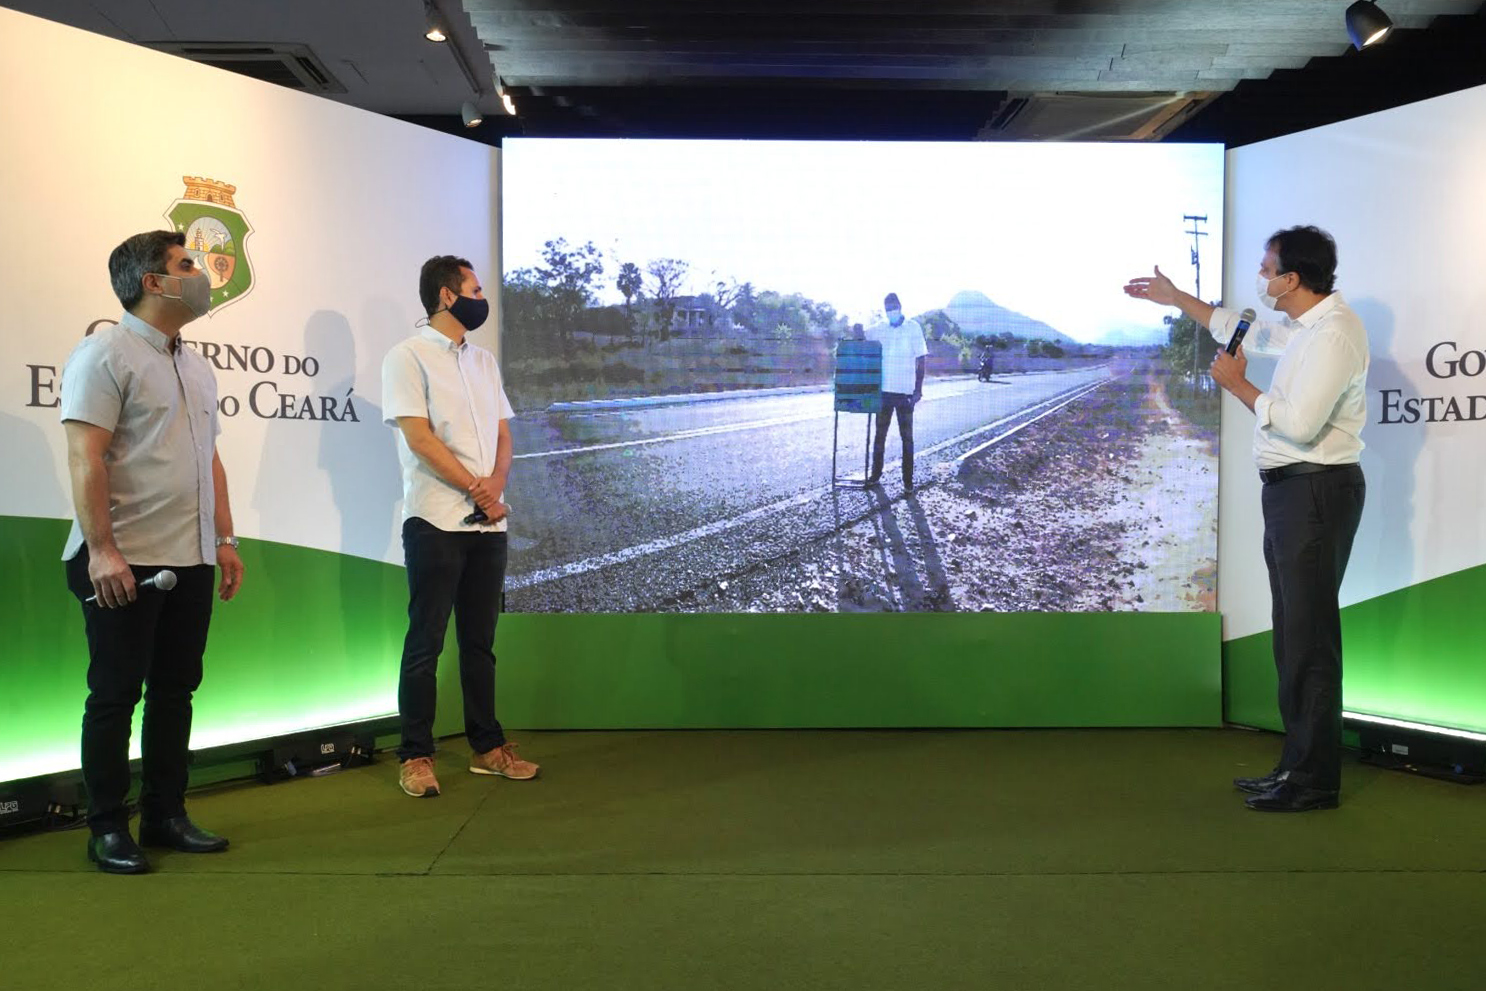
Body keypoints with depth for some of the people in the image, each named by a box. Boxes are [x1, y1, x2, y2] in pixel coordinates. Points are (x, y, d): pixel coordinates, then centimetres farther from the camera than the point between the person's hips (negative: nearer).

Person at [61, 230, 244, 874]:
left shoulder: (196, 367, 16)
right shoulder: (106, 355, -8)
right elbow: (85, 459, -16)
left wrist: (224, 538, 14)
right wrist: (101, 549, -21)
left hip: (191, 561, 8)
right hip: (125, 561, -7)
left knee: (175, 690, 12)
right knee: (115, 695, 2)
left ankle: (166, 816, 23)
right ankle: (107, 829, 14)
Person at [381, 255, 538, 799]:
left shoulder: (484, 361, 17)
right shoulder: (408, 356, -3)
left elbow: (502, 435, 13)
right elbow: (420, 437, -11)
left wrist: (496, 484, -7)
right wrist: (477, 488, -12)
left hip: (489, 521, 6)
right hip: (436, 521, -6)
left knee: (480, 641, 11)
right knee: (425, 643, -1)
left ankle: (488, 747, 19)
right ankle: (415, 756, 8)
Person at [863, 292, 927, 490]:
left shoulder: (913, 328, -2)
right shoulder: (878, 329, 7)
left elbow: (920, 360, -3)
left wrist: (918, 390, -9)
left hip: (905, 392, -3)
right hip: (884, 390, 4)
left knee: (907, 437, 2)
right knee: (879, 434, 10)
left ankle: (908, 480, 6)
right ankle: (875, 475, 19)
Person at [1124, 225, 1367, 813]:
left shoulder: (1334, 331, -17)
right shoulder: (1301, 327, 14)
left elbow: (1298, 423, -25)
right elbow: (1240, 328, 33)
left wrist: (1237, 384, -12)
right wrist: (1176, 299, 36)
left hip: (1316, 492, -10)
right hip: (1291, 491, 10)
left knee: (1309, 636, -6)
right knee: (1293, 634, 13)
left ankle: (1314, 782, 2)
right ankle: (1297, 765, 23)